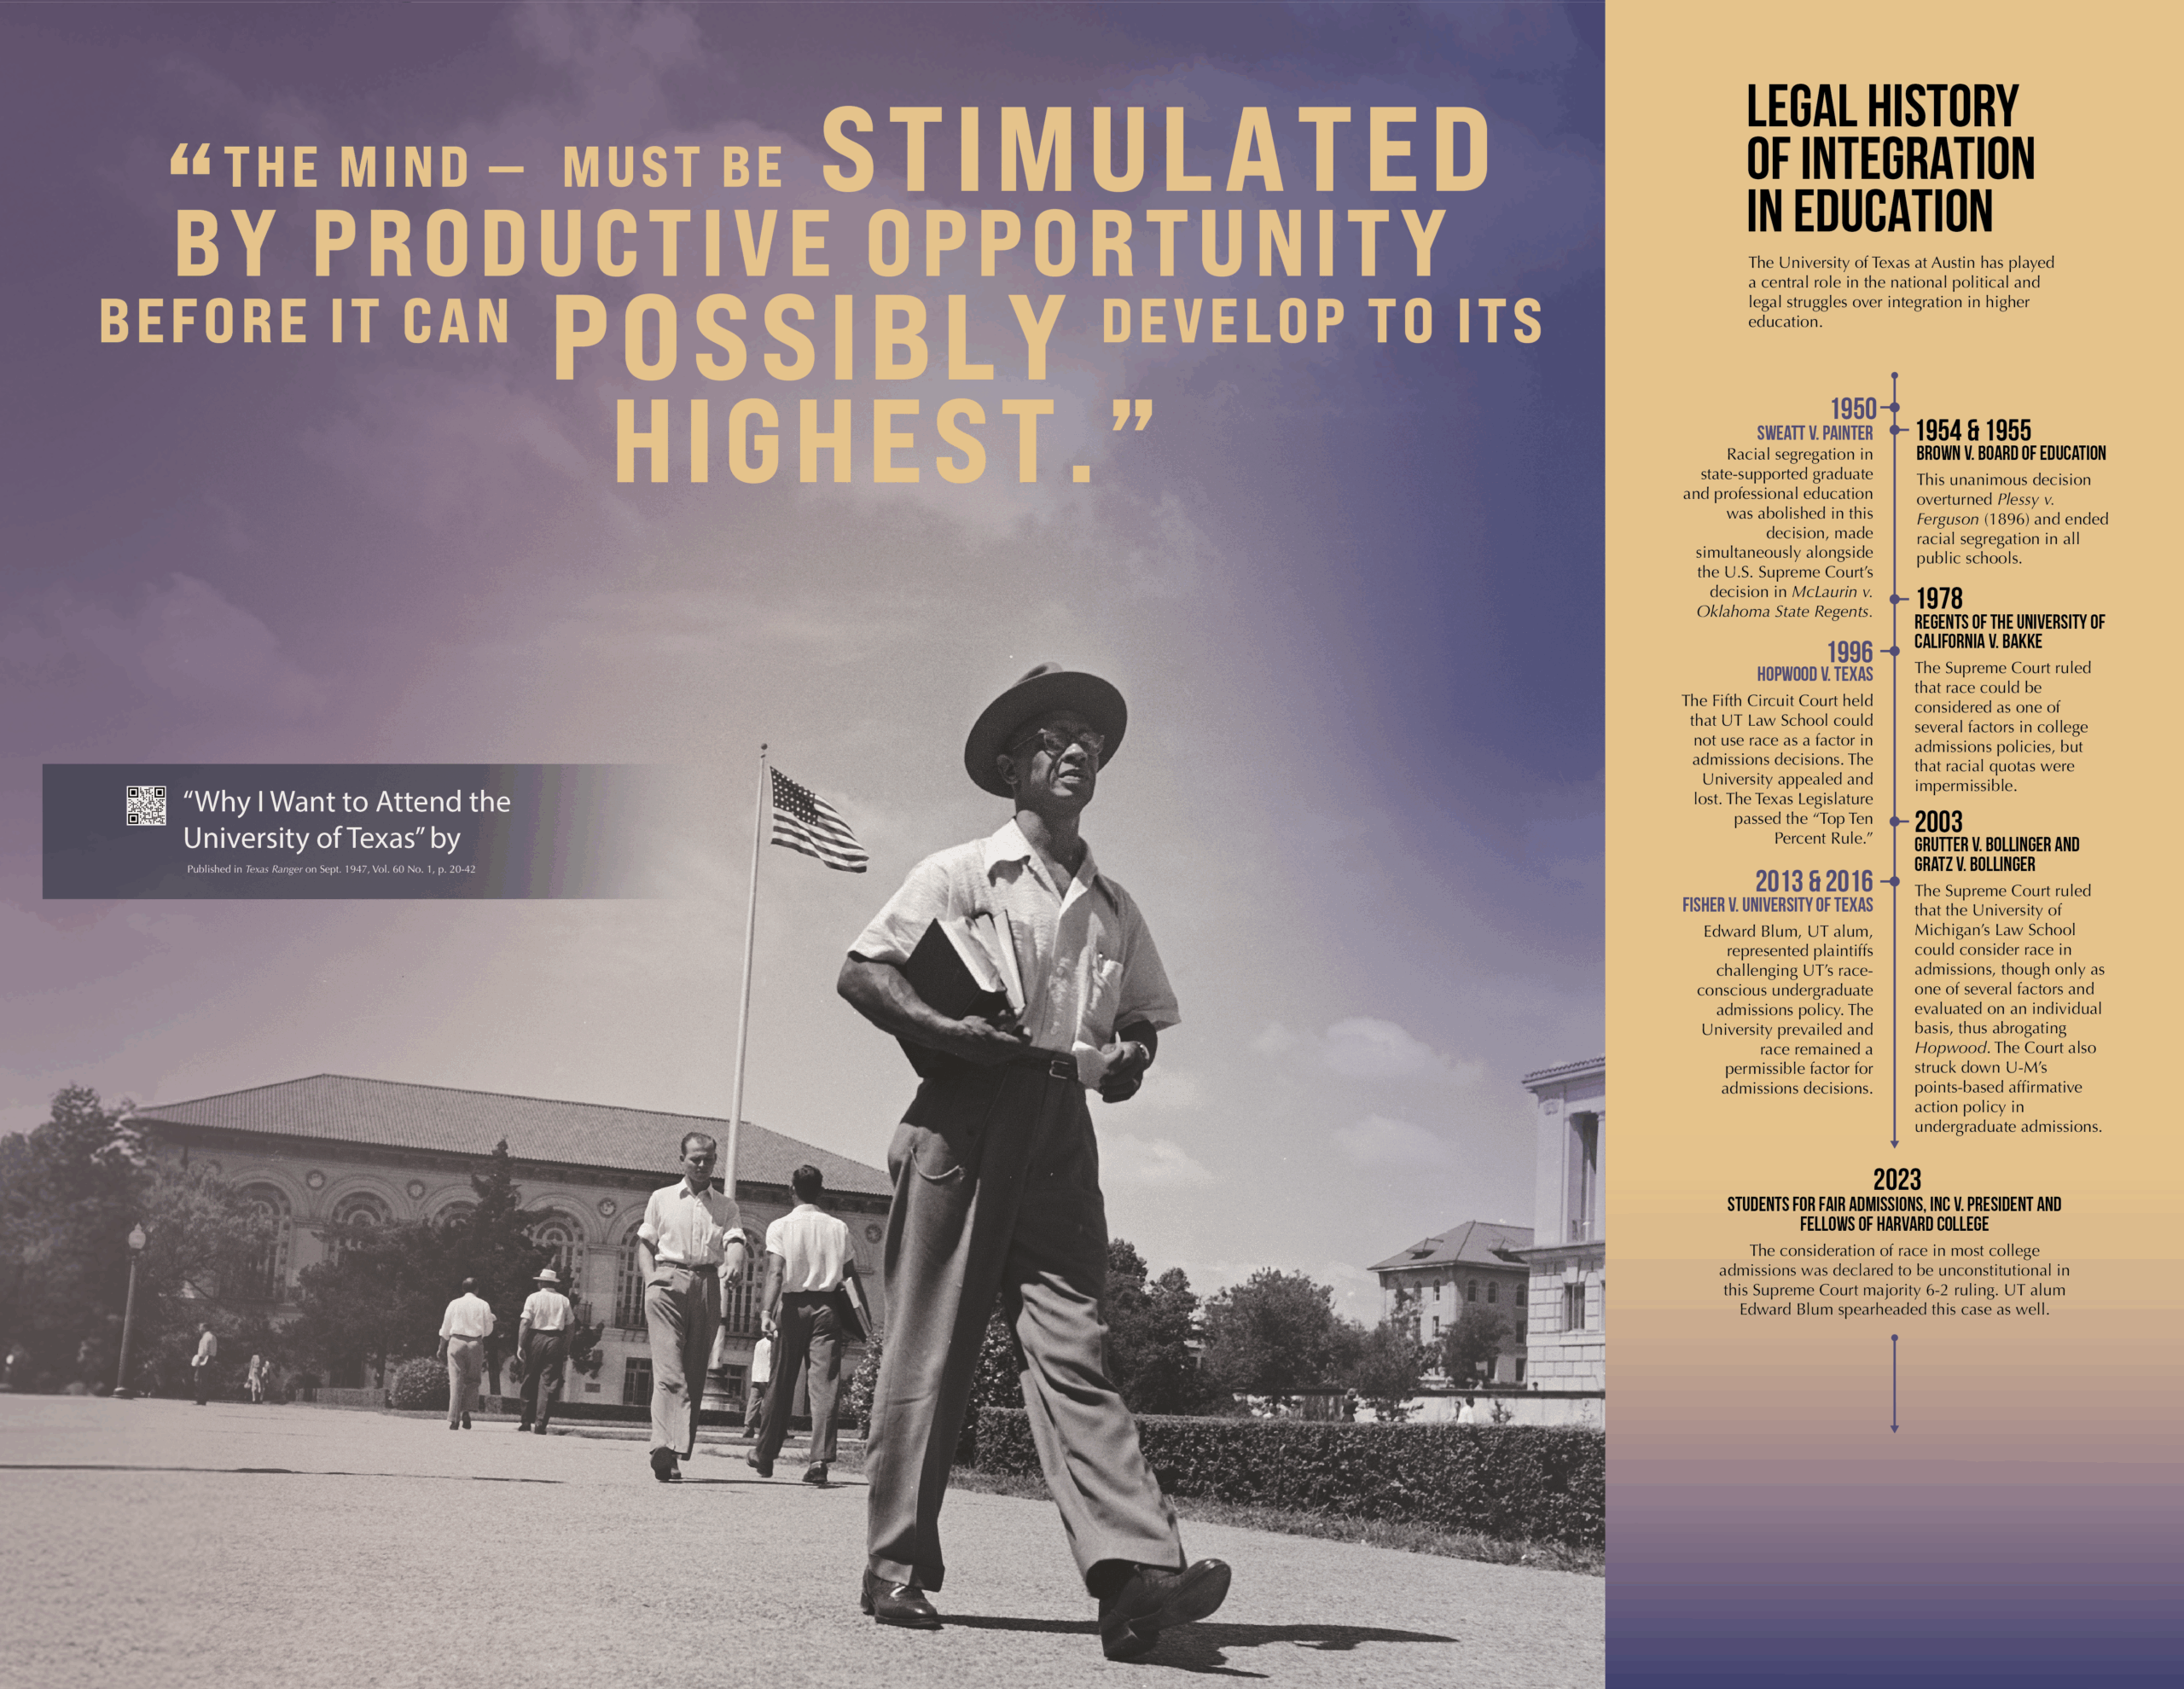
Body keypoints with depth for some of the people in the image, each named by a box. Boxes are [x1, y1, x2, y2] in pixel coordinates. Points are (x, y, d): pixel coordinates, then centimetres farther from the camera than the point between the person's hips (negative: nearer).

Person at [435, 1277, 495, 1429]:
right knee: (472, 1381, 12)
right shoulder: (483, 1305, 2)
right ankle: (466, 1413, -2)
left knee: (456, 1381, 0)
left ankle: (453, 1420, -7)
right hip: (476, 1343, 0)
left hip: (456, 1342, 1)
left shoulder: (454, 1304, 5)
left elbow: (445, 1329, 8)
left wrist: (442, 1348, 16)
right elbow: (488, 1330, 5)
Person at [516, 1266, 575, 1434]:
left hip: (535, 1339, -1)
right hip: (556, 1340, 1)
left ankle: (526, 1422, 10)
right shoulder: (563, 1301, 9)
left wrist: (520, 1345, -5)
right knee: (549, 1383, 1)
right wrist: (566, 1350, 11)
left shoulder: (533, 1298, 2)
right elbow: (569, 1326, 7)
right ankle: (541, 1423, -4)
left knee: (530, 1382, 8)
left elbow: (525, 1322, -6)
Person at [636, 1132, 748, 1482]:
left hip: (707, 1286, 2)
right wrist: (651, 1279, -3)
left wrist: (734, 1265, -23)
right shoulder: (661, 1199, 17)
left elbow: (736, 1241, 0)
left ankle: (680, 1453, 3)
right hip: (668, 1282, -2)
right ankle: (664, 1446, -31)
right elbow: (645, 1243, 15)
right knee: (668, 1369, -17)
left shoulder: (726, 1207, 17)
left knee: (694, 1374, 0)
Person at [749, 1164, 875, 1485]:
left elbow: (775, 1272, -13)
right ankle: (820, 1459, -13)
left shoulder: (780, 1227, 0)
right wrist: (865, 1317, 11)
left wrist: (766, 1311, -21)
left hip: (793, 1305, -1)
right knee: (825, 1385, -3)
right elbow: (851, 1276, 6)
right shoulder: (838, 1228, 7)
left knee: (782, 1383, 10)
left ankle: (765, 1455, 21)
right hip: (828, 1307, 1)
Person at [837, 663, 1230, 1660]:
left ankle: (1134, 1573, -22)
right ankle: (898, 1566, 7)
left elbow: (1143, 1017, 27)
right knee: (930, 1345, -1)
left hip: (1060, 1132, 3)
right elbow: (859, 973, 1)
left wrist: (1131, 1059, 3)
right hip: (963, 1121, -3)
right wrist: (945, 1031, -15)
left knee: (1071, 1345, -8)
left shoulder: (1113, 907, 20)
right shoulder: (961, 875, 6)